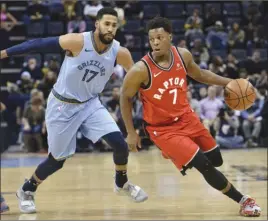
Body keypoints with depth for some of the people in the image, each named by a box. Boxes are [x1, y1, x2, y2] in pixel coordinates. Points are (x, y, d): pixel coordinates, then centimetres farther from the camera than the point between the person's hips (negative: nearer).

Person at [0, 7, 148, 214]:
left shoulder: (120, 53, -13)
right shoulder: (77, 41, -24)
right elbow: (40, 44, -17)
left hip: (90, 104, 3)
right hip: (62, 105, -3)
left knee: (120, 144, -12)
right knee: (58, 160, 4)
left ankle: (122, 183, 18)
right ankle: (26, 191, 30)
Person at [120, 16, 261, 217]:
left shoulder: (183, 55, -10)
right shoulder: (141, 70, -24)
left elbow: (199, 75, 12)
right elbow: (125, 98, -9)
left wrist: (229, 82, 3)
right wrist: (131, 133, -8)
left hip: (186, 118, 6)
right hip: (162, 128, -6)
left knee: (216, 160, 13)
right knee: (205, 166, -14)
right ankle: (243, 200, 6)